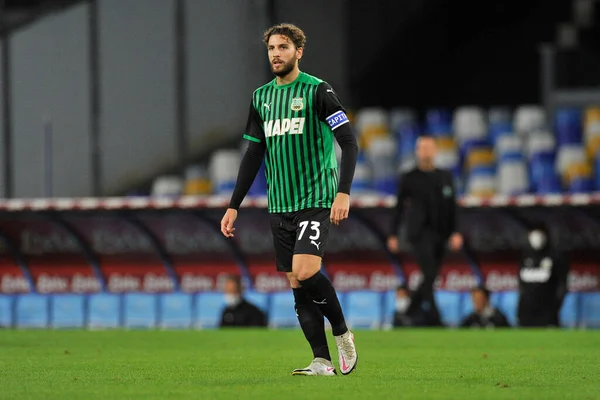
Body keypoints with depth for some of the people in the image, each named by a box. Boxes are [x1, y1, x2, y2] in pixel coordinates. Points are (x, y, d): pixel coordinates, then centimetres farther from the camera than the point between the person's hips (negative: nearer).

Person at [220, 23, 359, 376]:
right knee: (297, 284, 1)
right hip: (280, 206, 6)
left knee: (305, 271, -21)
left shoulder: (317, 91, -5)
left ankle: (342, 333, 0)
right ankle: (323, 361, 3)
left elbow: (349, 141, -10)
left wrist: (344, 193, -21)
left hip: (316, 200, -6)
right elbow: (253, 155, 19)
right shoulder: (262, 97, 13)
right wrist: (234, 206, 16)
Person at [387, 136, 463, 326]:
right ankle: (436, 319, -20)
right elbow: (399, 207, 6)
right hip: (420, 232, -5)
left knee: (429, 280, 6)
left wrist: (455, 232, 2)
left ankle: (409, 315, 21)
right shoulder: (408, 178, 4)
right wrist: (392, 235, 4)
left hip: (439, 235, 5)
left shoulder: (445, 177, 14)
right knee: (429, 276, -16)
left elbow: (452, 207, 13)